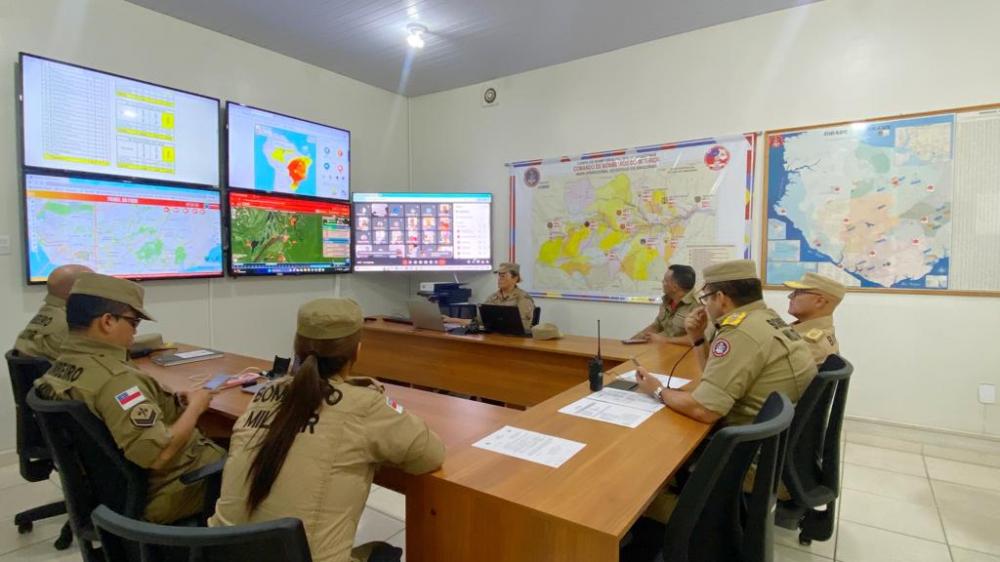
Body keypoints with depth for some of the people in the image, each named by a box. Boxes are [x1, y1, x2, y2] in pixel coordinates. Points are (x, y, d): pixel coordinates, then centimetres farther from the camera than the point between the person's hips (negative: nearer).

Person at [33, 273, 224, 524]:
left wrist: (174, 401, -3)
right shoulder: (113, 379, -31)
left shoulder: (60, 367, -1)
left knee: (219, 445, 19)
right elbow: (159, 454, -33)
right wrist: (195, 407, -20)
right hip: (156, 496, -9)